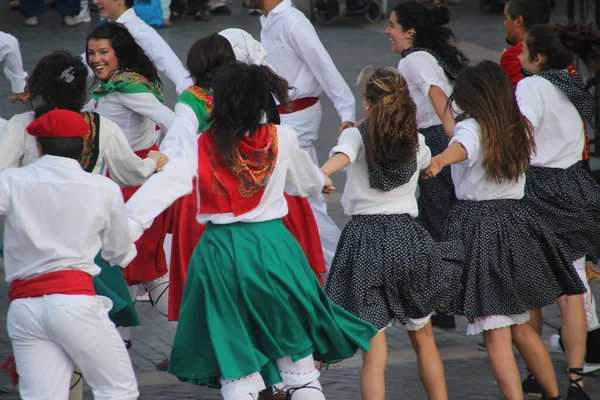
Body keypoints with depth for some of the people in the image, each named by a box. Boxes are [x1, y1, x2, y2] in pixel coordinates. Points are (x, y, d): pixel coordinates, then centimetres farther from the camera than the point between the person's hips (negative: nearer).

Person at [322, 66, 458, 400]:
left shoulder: (357, 136, -5)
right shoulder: (415, 140, 7)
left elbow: (342, 157, -28)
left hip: (366, 240, -3)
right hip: (408, 239, 3)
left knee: (374, 352, -4)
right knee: (424, 338, 20)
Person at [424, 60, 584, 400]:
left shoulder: (472, 127, -11)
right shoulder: (521, 128, 8)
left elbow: (461, 148, -36)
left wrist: (440, 161, -57)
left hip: (477, 225, -6)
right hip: (515, 219, 6)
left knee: (495, 333, -6)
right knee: (521, 326, 20)